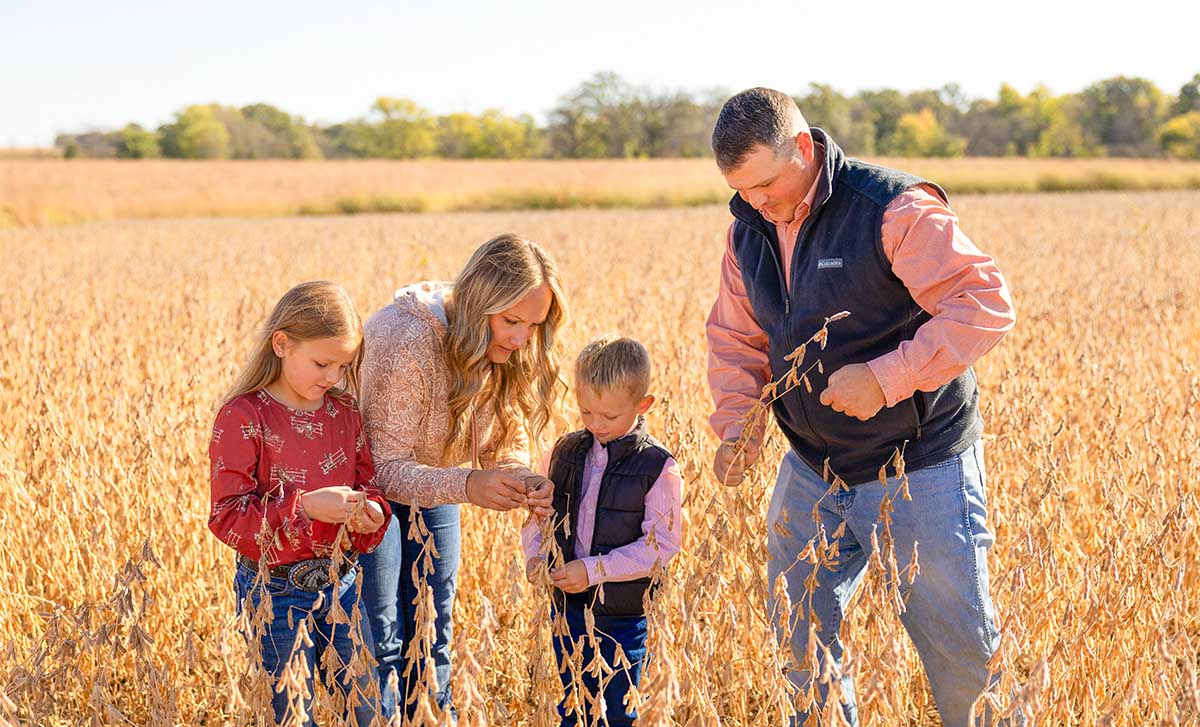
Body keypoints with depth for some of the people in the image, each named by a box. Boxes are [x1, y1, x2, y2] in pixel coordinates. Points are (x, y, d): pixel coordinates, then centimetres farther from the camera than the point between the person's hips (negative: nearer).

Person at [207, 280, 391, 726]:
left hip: (341, 583, 5)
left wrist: (372, 511, -13)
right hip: (276, 589, -5)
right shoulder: (242, 418, -14)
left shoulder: (345, 413, 3)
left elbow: (369, 485, 11)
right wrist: (305, 507, -27)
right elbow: (227, 516, -16)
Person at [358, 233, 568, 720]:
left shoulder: (512, 355, -15)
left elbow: (505, 448, -7)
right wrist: (467, 486, -49)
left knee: (432, 640, 13)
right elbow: (387, 468, -33)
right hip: (370, 491, -6)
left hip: (433, 493, 6)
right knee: (380, 643, -2)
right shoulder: (405, 343, -35)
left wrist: (525, 485, -31)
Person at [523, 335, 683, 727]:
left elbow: (660, 545, -16)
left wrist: (594, 570, -22)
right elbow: (538, 514, 12)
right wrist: (535, 555, -8)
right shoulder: (565, 452, 2)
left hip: (624, 617, -4)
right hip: (567, 606, 4)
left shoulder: (657, 468, -13)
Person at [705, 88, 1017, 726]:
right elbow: (734, 339, 12)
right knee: (798, 629, 12)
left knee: (960, 645, 1)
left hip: (920, 468, -6)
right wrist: (736, 424, -6)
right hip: (811, 470, 6)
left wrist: (886, 378, -30)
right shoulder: (748, 230, 2)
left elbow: (985, 305, -23)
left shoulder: (894, 209, -19)